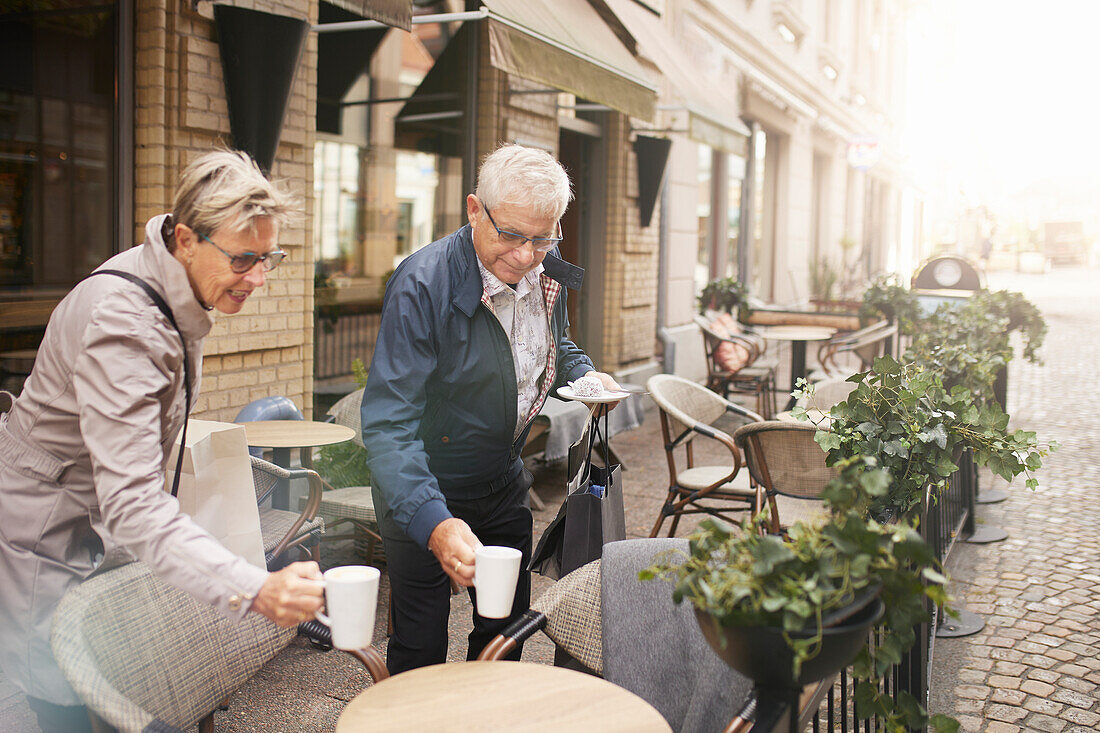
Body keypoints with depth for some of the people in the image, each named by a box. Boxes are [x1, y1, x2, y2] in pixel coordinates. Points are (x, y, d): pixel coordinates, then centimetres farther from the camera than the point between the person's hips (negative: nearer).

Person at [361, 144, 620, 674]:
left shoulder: (548, 275, -7)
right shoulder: (421, 286, -28)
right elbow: (388, 423, -32)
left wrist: (583, 374, -7)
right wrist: (433, 523, -45)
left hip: (505, 486, 6)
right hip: (427, 495, -6)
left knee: (507, 633, 19)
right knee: (420, 651, 3)